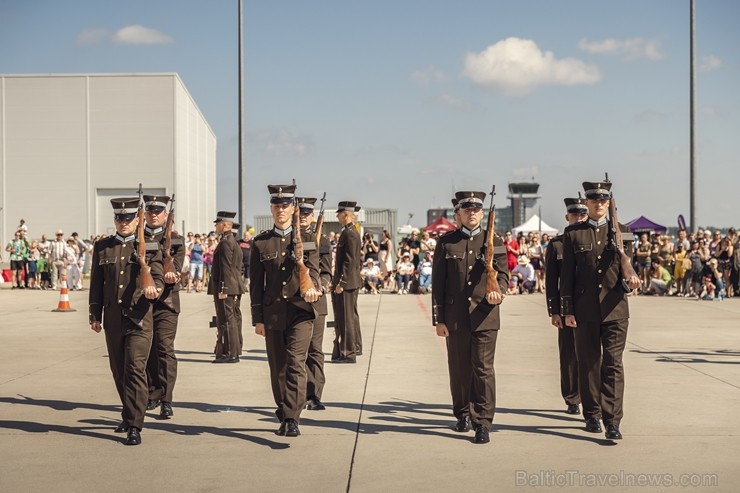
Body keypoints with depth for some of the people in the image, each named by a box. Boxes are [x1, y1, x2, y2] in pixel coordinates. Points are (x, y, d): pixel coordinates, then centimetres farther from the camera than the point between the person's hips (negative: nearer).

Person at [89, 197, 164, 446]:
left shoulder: (149, 247, 2)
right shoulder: (102, 247, 10)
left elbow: (158, 277, -5)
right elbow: (96, 283, 12)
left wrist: (153, 287, -29)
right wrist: (95, 315, 9)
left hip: (139, 320, -4)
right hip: (113, 320, 4)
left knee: (135, 370, -11)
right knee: (118, 371, 14)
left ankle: (134, 427, -9)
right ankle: (130, 414, 32)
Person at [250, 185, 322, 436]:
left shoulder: (306, 239, 6)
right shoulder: (260, 242, 8)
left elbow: (312, 269, -5)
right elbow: (256, 282, 7)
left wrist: (311, 287, -29)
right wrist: (258, 318, 3)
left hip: (300, 310, -2)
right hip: (272, 313, 2)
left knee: (296, 363, -14)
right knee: (277, 367, 8)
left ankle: (293, 419, -15)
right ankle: (283, 417, 22)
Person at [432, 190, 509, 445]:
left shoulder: (494, 242, 7)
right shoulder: (446, 242, 6)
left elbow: (503, 274, 3)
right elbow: (438, 283, 5)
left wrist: (497, 291, -21)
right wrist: (438, 318, 0)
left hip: (485, 317, -1)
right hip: (455, 318, 1)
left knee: (483, 368, -5)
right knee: (459, 369, 10)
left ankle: (483, 423, -2)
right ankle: (463, 415, 27)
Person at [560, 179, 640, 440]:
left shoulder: (621, 231, 8)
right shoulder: (572, 233, 5)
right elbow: (567, 274, 4)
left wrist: (631, 278, -15)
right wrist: (567, 310, -1)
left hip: (615, 308, 0)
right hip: (585, 310, 0)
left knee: (613, 364, -6)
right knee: (588, 364, 8)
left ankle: (612, 421, -7)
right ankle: (592, 416, 21)